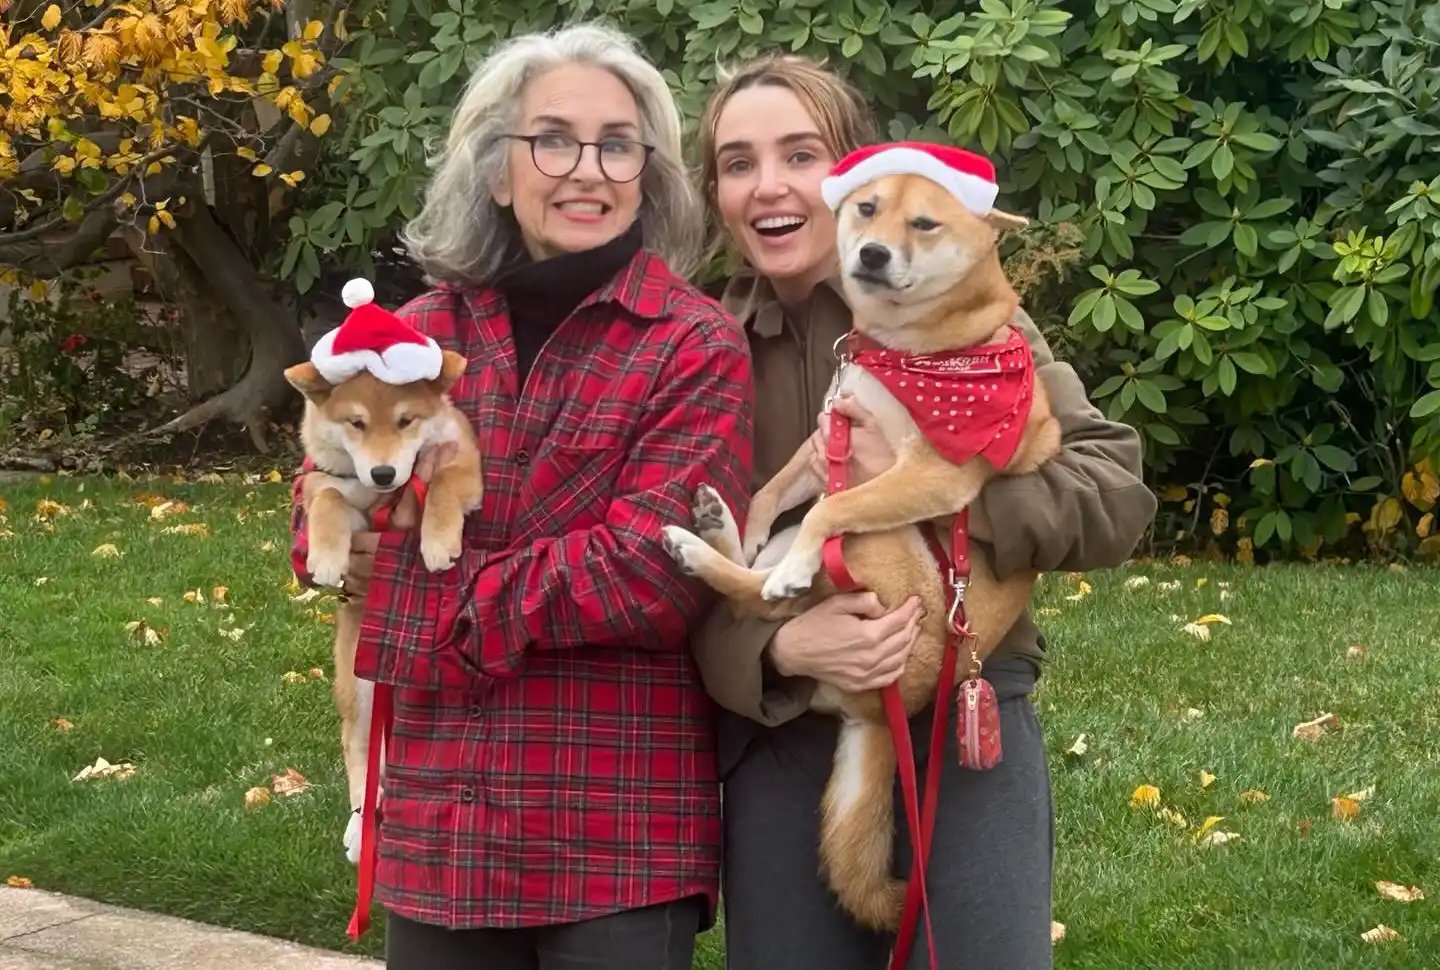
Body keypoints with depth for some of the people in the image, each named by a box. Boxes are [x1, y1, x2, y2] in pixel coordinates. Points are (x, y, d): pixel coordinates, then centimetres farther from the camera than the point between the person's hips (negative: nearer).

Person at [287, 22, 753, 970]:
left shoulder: (696, 346, -6)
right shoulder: (421, 333, 7)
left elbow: (653, 570, -17)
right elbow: (321, 530, 7)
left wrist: (433, 590, -10)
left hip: (622, 836, -4)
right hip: (441, 816, 4)